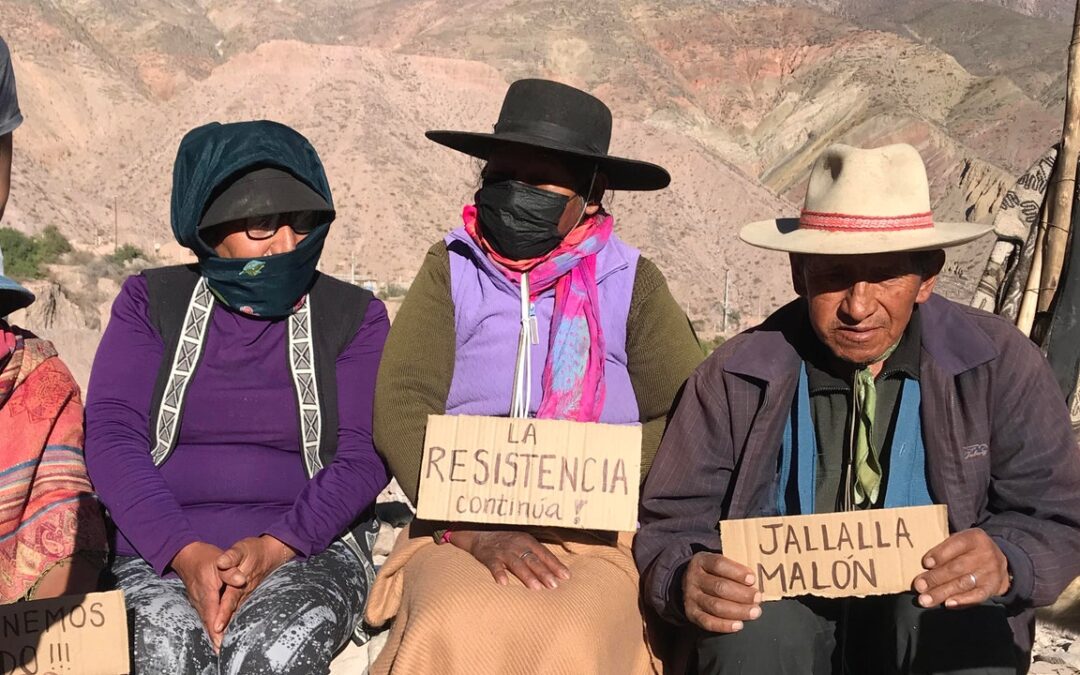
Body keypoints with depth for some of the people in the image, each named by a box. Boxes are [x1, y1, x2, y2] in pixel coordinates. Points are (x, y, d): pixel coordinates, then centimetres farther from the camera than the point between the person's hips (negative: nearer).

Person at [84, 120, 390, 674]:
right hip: (158, 550, 1)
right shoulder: (151, 302, 9)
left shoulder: (354, 316, 7)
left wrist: (274, 547, -19)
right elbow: (110, 434, -2)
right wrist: (184, 551, -17)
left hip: (309, 549, 0)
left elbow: (362, 456, -2)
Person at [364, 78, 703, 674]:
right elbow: (400, 407, -2)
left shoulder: (631, 282, 9)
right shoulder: (449, 269, 9)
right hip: (456, 535, 1)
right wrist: (473, 528, -15)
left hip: (592, 541, 0)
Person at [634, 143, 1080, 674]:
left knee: (959, 628, -32)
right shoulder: (735, 376, -3)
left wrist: (1004, 561, -22)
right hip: (783, 605, 0)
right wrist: (685, 578, -24)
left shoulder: (1001, 364, -1)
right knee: (756, 629, -33)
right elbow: (670, 525, 0)